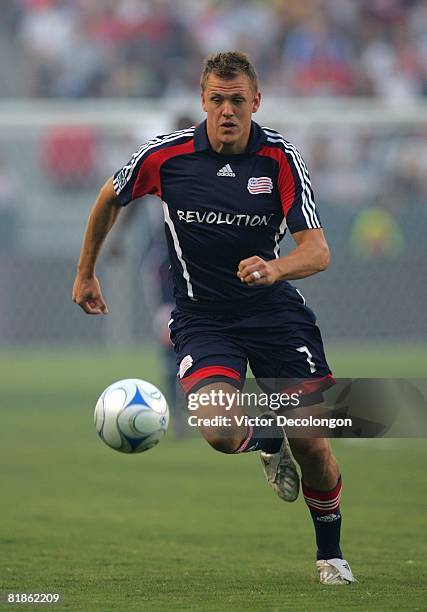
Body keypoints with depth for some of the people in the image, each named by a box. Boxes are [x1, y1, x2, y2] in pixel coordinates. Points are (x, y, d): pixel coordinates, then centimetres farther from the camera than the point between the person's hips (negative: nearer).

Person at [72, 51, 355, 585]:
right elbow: (110, 198, 11)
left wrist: (274, 269, -35)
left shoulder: (280, 157, -10)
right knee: (220, 430, -27)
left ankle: (330, 553, 24)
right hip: (201, 316, -1)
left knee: (312, 444, -5)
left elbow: (317, 250, -13)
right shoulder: (165, 155, -10)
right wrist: (86, 272, 20)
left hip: (276, 312, 1)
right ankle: (269, 441, 12)